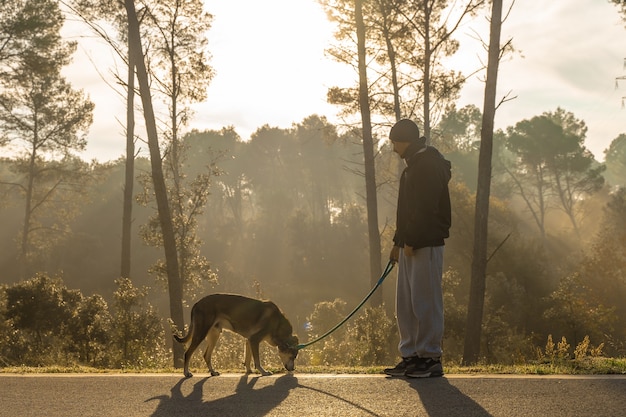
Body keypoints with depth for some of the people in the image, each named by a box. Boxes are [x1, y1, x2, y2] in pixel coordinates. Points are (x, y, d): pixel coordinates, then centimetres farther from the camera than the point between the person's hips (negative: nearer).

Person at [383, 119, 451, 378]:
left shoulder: (429, 166, -12)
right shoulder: (414, 166, 20)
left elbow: (425, 210, -20)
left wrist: (410, 241, -20)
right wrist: (399, 242, 19)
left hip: (426, 245, -10)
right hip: (410, 245, 10)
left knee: (425, 302, -6)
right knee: (405, 305, 10)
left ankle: (430, 359, -1)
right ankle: (410, 357, 15)